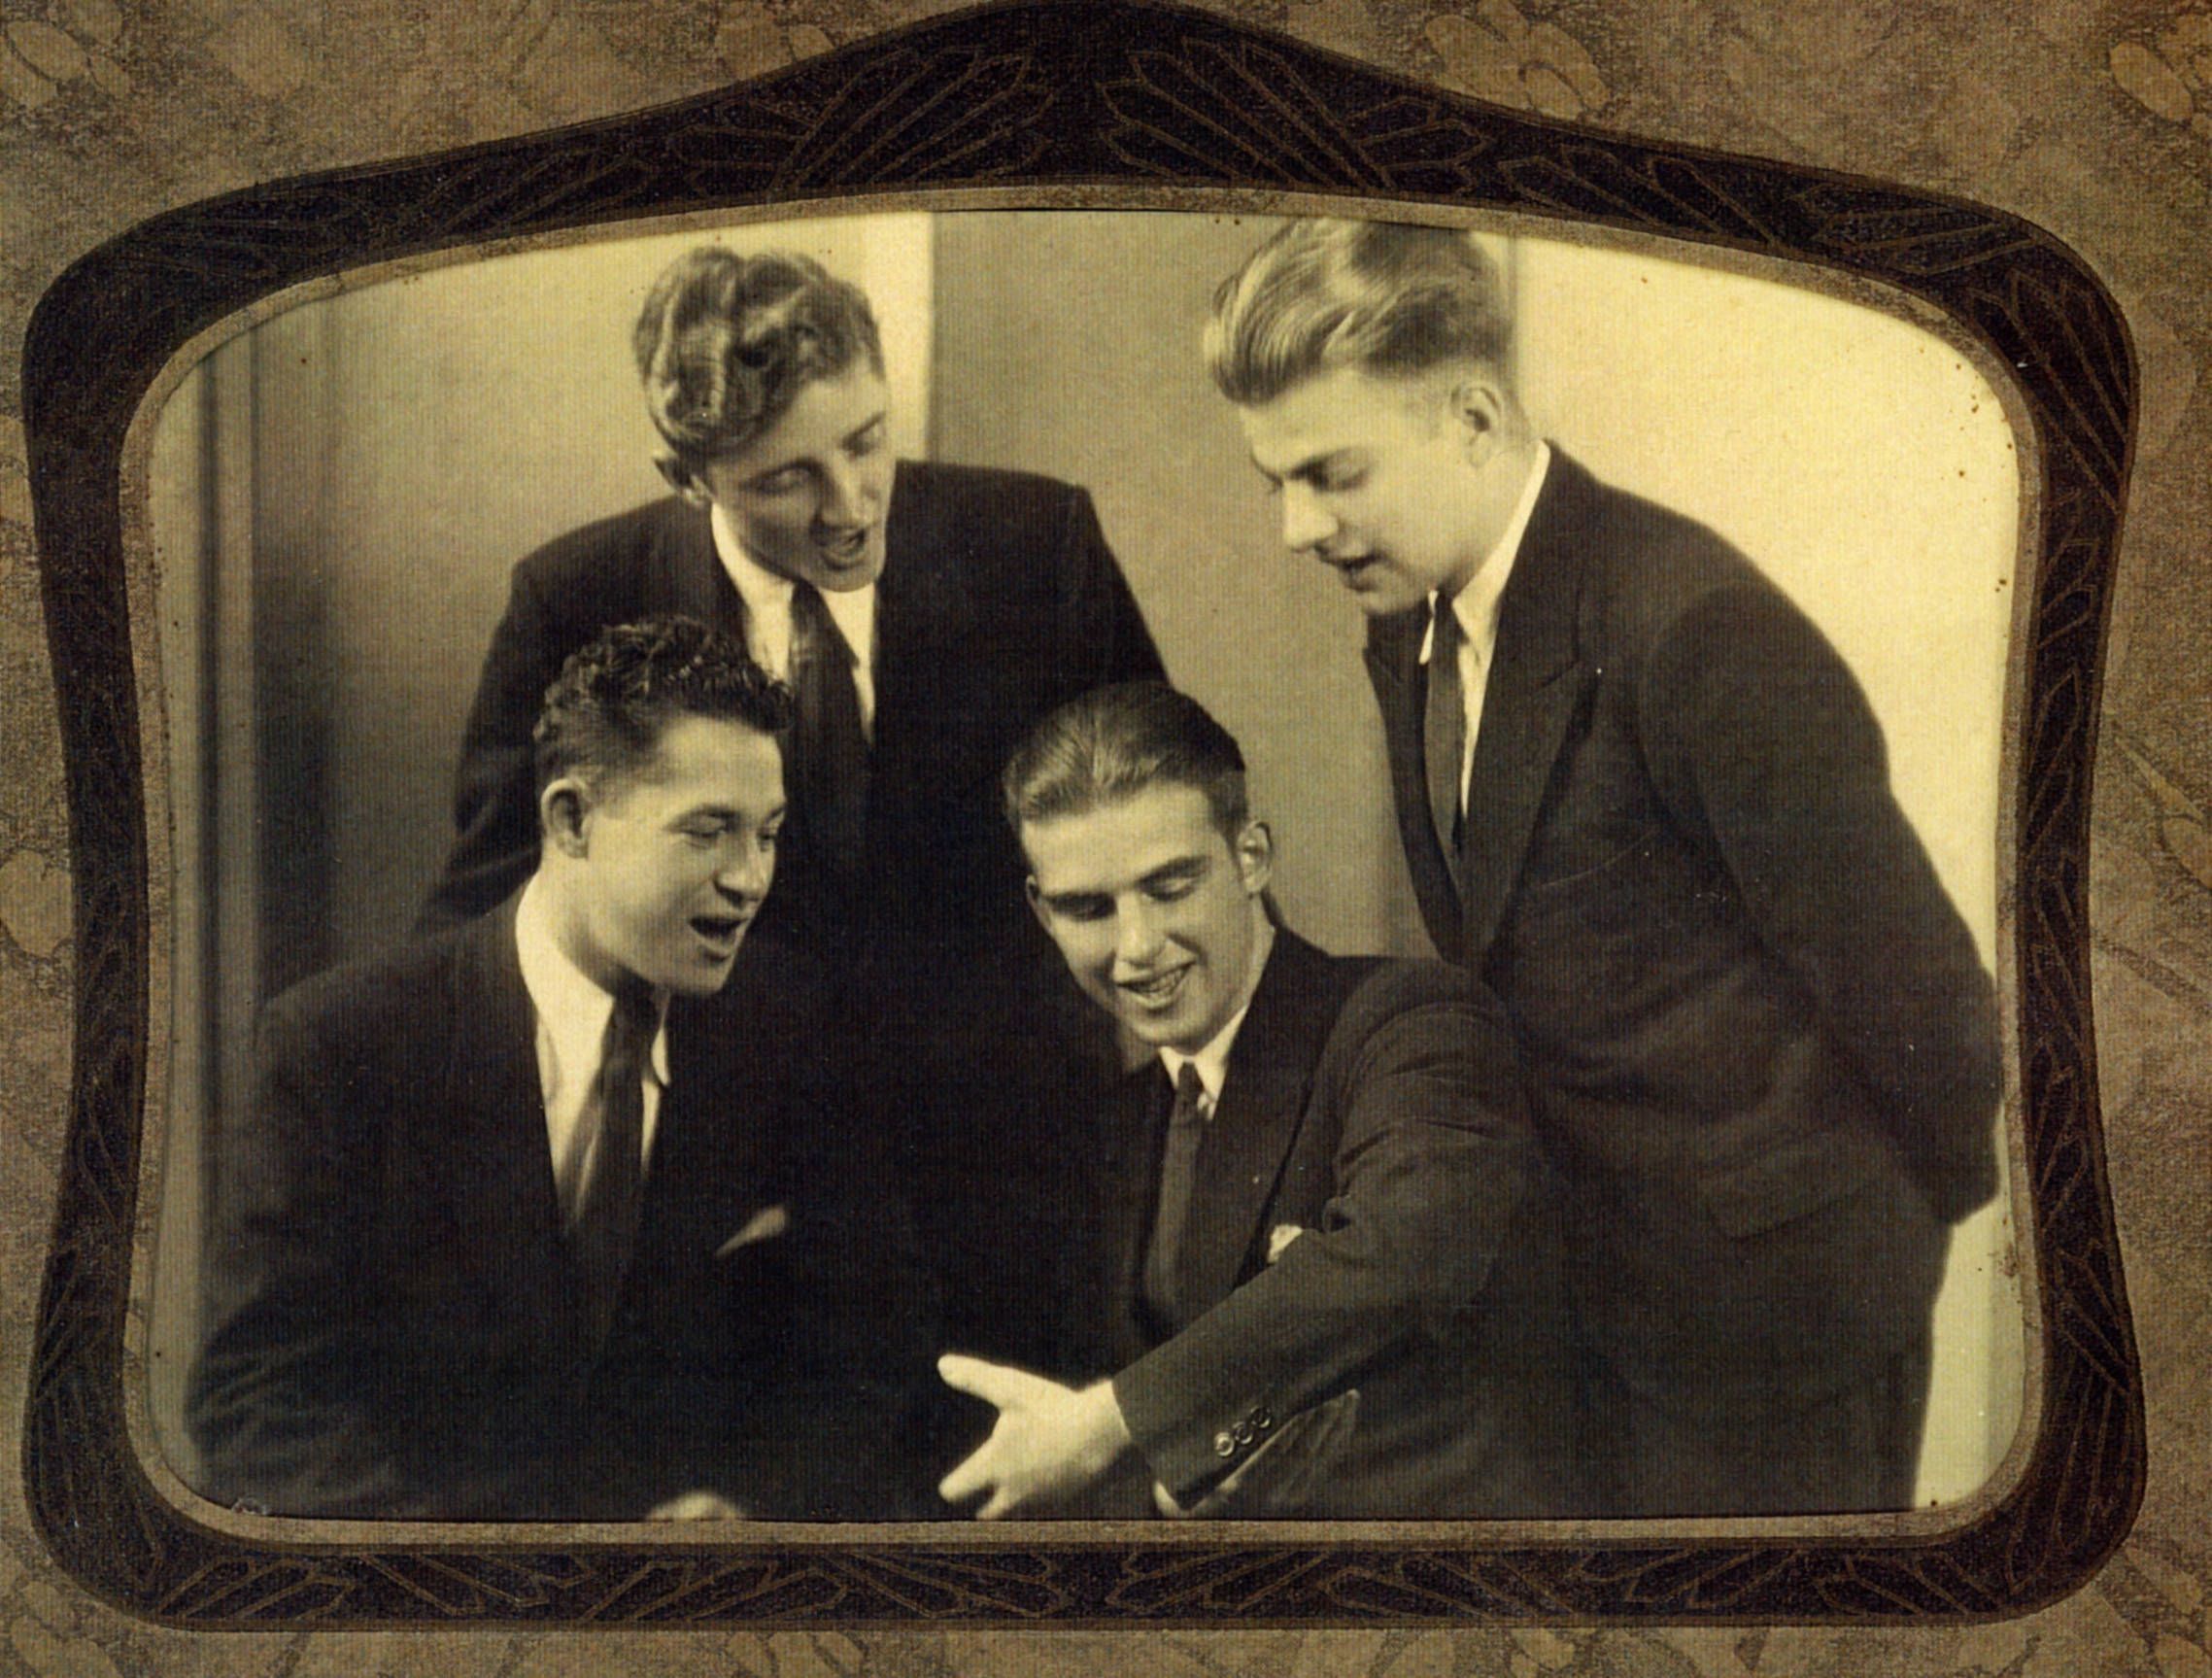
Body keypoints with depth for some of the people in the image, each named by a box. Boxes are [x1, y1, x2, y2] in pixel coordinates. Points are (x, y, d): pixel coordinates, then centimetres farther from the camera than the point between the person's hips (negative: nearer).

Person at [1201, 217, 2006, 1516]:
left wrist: (1944, 1186, -4)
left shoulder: (1697, 627, -24)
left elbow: (1914, 986, -18)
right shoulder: (1409, 630, 4)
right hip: (1605, 1284, 8)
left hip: (1775, 1290, -7)